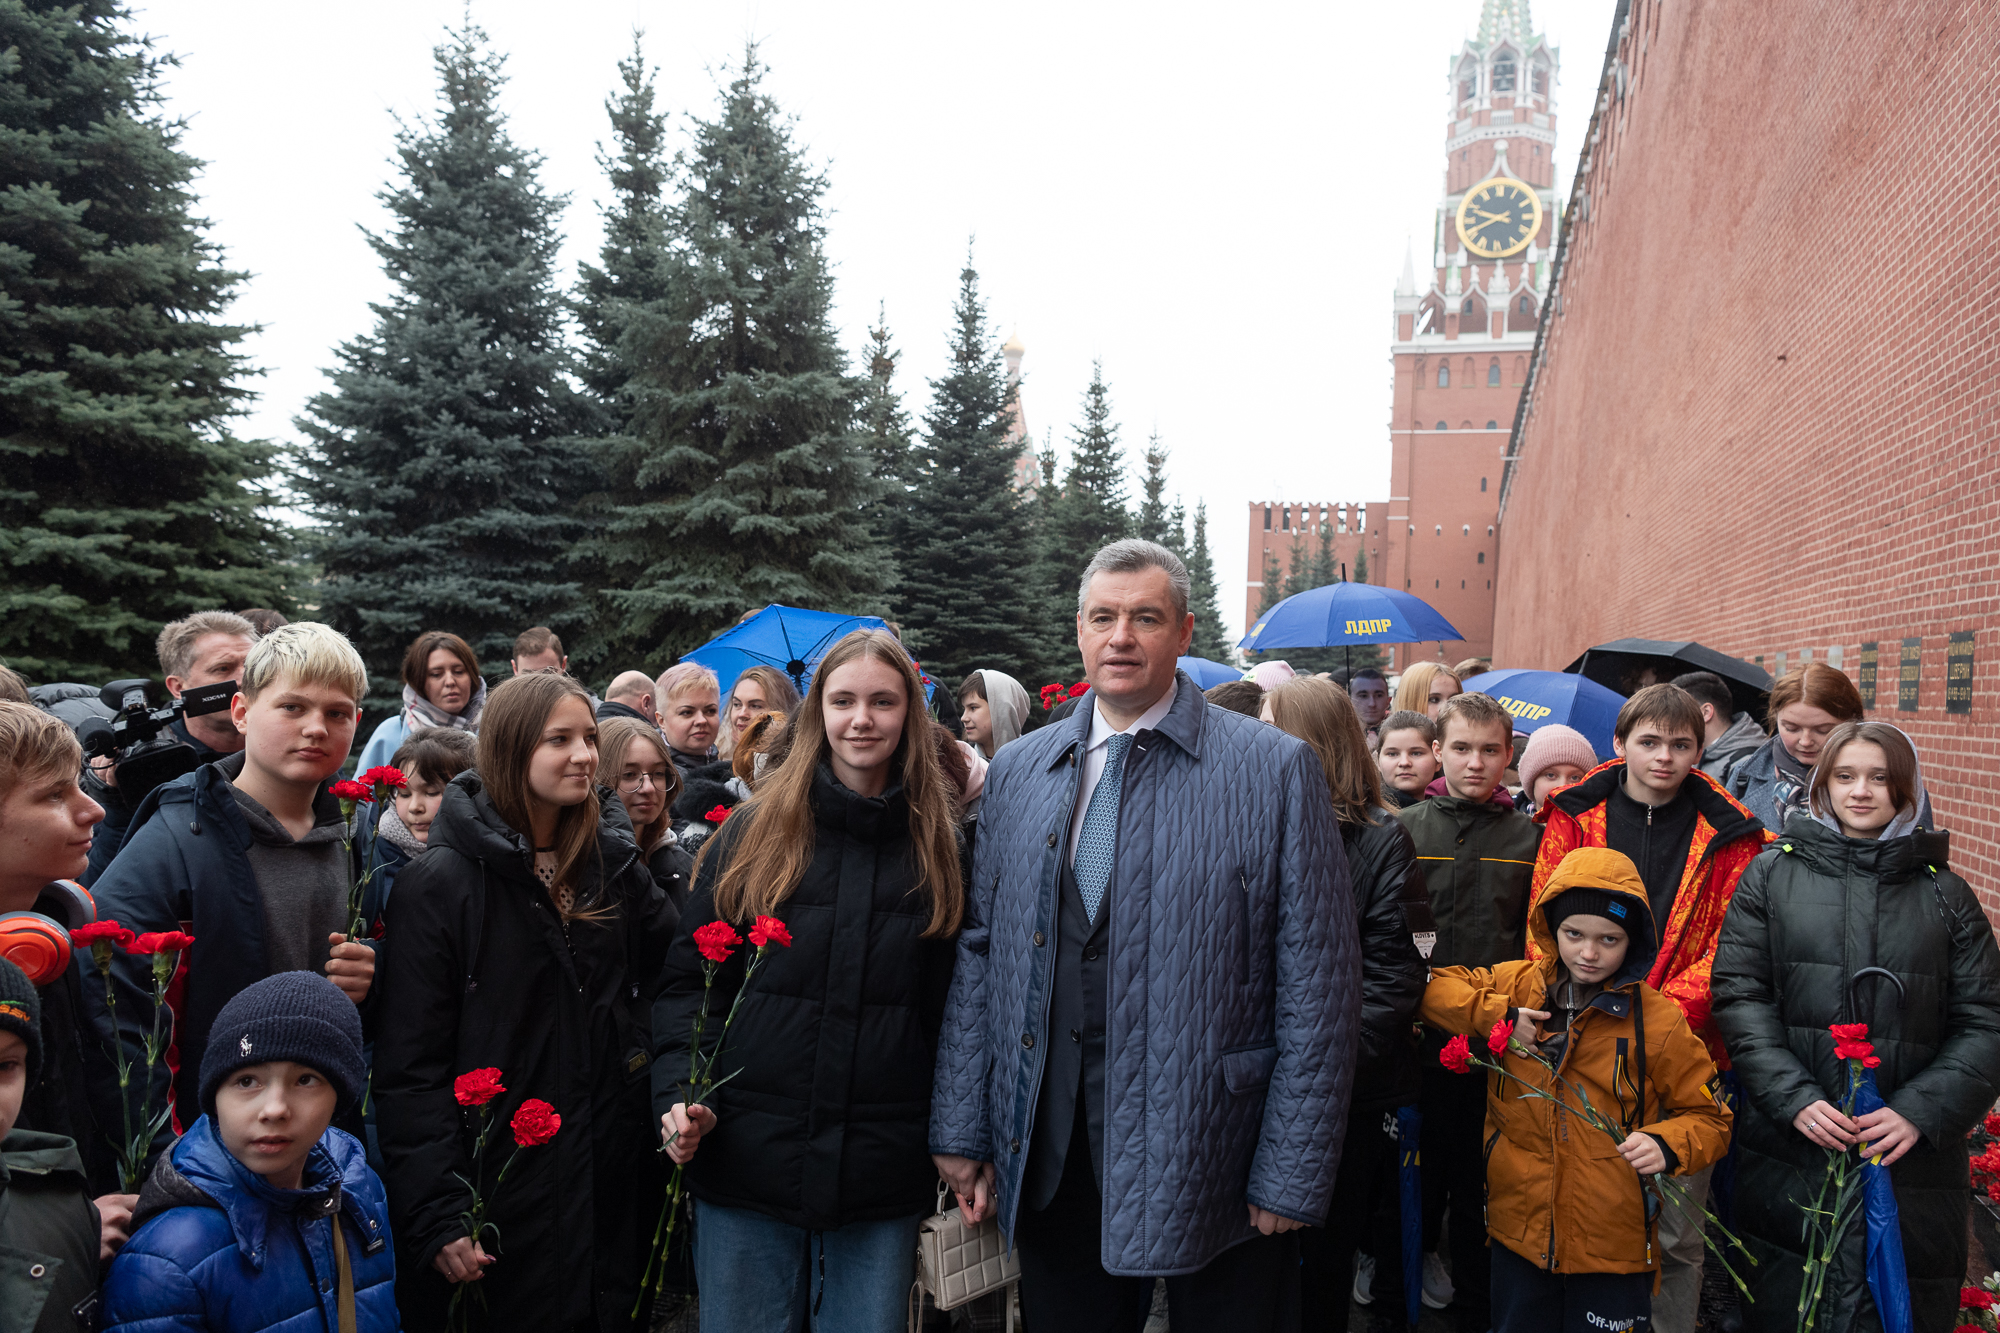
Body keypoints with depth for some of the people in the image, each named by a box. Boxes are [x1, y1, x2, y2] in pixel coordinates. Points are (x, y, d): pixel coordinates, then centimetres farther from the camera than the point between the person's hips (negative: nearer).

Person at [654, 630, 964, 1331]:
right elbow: (689, 978, 3)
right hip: (747, 1162, 0)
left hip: (886, 1174, 1)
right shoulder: (754, 833, 1)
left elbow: (958, 1005, 6)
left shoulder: (941, 843, 3)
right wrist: (681, 1096, -9)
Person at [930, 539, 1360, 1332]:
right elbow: (979, 955, 8)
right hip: (1048, 1169, 3)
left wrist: (1293, 1175, -9)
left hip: (1214, 1169, -3)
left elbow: (1319, 987, -7)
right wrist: (961, 1130, 4)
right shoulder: (1016, 772, 7)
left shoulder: (1277, 770, -6)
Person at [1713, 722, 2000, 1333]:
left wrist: (1921, 1112, -10)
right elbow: (1739, 993, 0)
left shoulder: (1945, 894, 8)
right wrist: (1794, 1098, -12)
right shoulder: (1772, 873, 5)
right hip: (1787, 1153, -1)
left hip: (1912, 1159, 1)